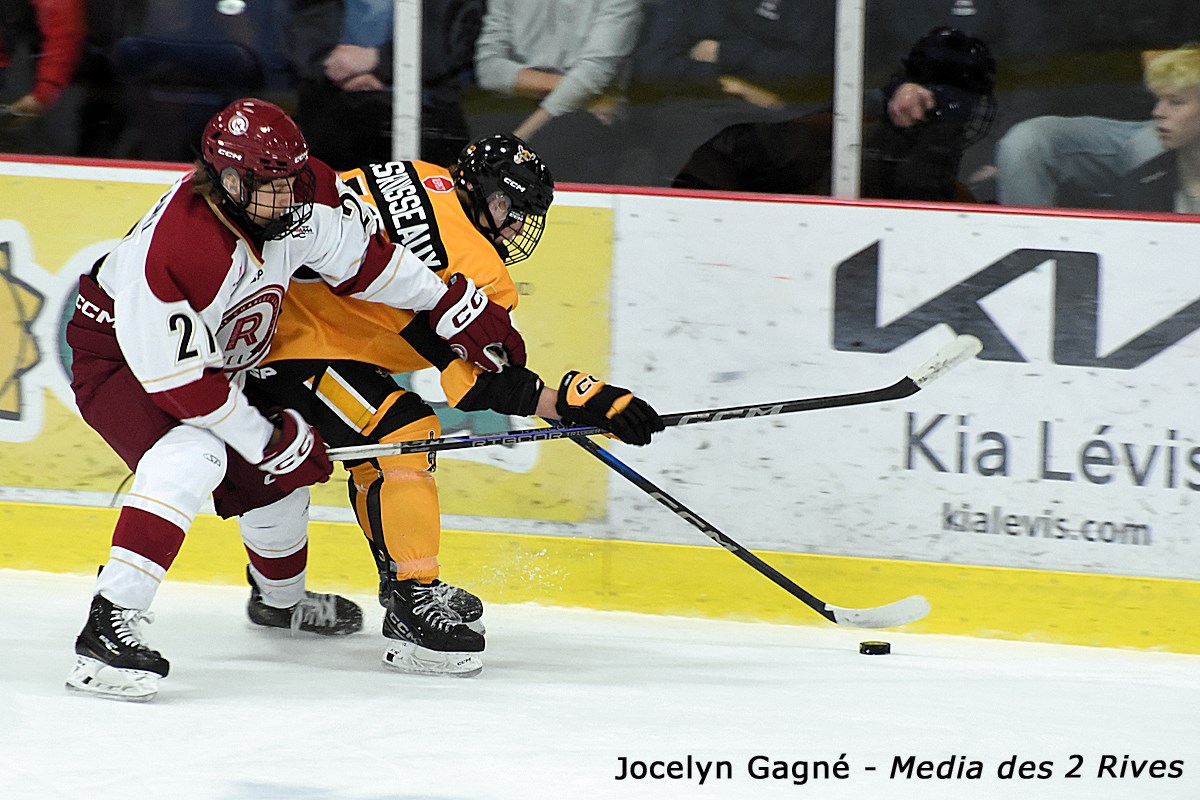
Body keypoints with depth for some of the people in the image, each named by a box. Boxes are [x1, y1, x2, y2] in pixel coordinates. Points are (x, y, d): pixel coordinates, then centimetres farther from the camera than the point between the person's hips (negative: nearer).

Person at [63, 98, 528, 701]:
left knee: (277, 471, 19)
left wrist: (459, 311, 2)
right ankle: (107, 628, -37)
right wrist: (265, 436, -23)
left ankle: (280, 599, 50)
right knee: (191, 459, -33)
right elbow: (176, 379, -32)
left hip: (219, 359, 8)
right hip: (118, 356, -8)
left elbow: (363, 256, -1)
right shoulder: (171, 249, -40)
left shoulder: (301, 195, -19)